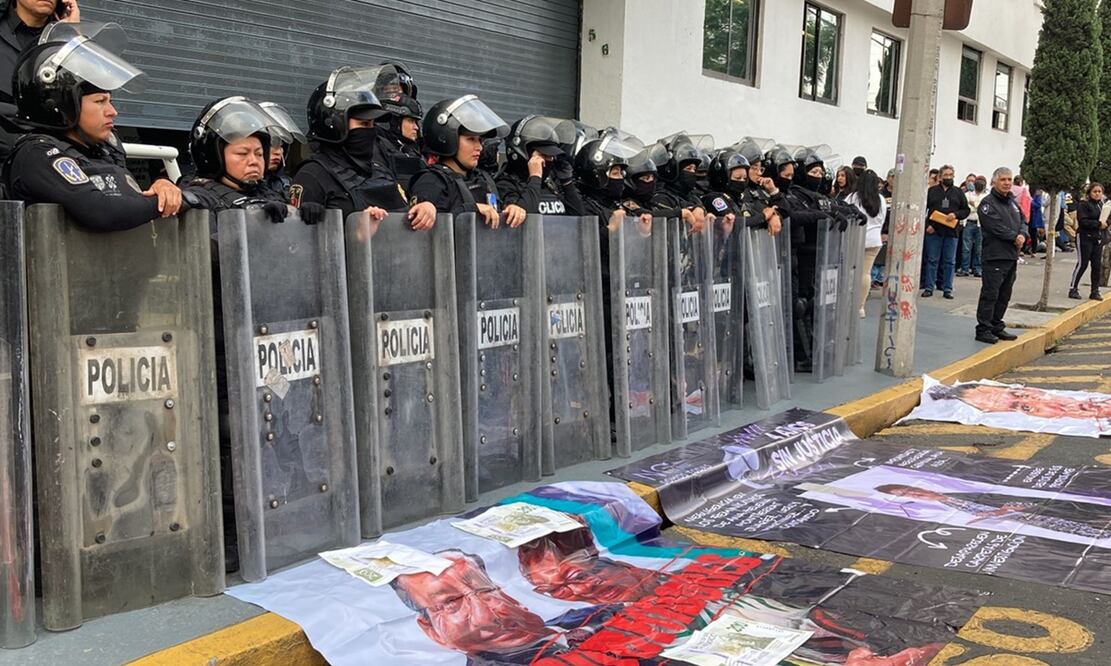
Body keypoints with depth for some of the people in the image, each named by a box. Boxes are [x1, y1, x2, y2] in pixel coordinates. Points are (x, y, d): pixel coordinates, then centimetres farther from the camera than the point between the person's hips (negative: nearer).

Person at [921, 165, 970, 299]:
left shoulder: (958, 193, 11)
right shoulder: (932, 191, 6)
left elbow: (966, 210, 10)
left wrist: (956, 214, -10)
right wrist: (926, 225, -9)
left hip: (951, 232, 1)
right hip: (933, 231, -1)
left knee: (949, 261, 4)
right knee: (932, 260, 2)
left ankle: (947, 289, 10)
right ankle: (929, 288, 6)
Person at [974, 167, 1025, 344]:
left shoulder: (1013, 202, 19)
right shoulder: (988, 202, -8)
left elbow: (1023, 221, 16)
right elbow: (996, 226, -17)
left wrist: (1022, 235, -5)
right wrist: (1014, 237, -11)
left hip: (1012, 256, 8)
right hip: (995, 255, -8)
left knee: (1004, 295, 12)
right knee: (990, 294, -8)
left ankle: (997, 327, 21)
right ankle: (983, 329, -4)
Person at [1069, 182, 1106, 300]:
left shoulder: (1103, 204, 14)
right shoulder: (1083, 205, -8)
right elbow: (1083, 221, -18)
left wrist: (1105, 224, -3)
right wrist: (1098, 224, -20)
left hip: (1098, 239, 6)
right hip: (1085, 238, -6)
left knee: (1097, 265, 5)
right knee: (1082, 264, -5)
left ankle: (1095, 291, 11)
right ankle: (1073, 289, 5)